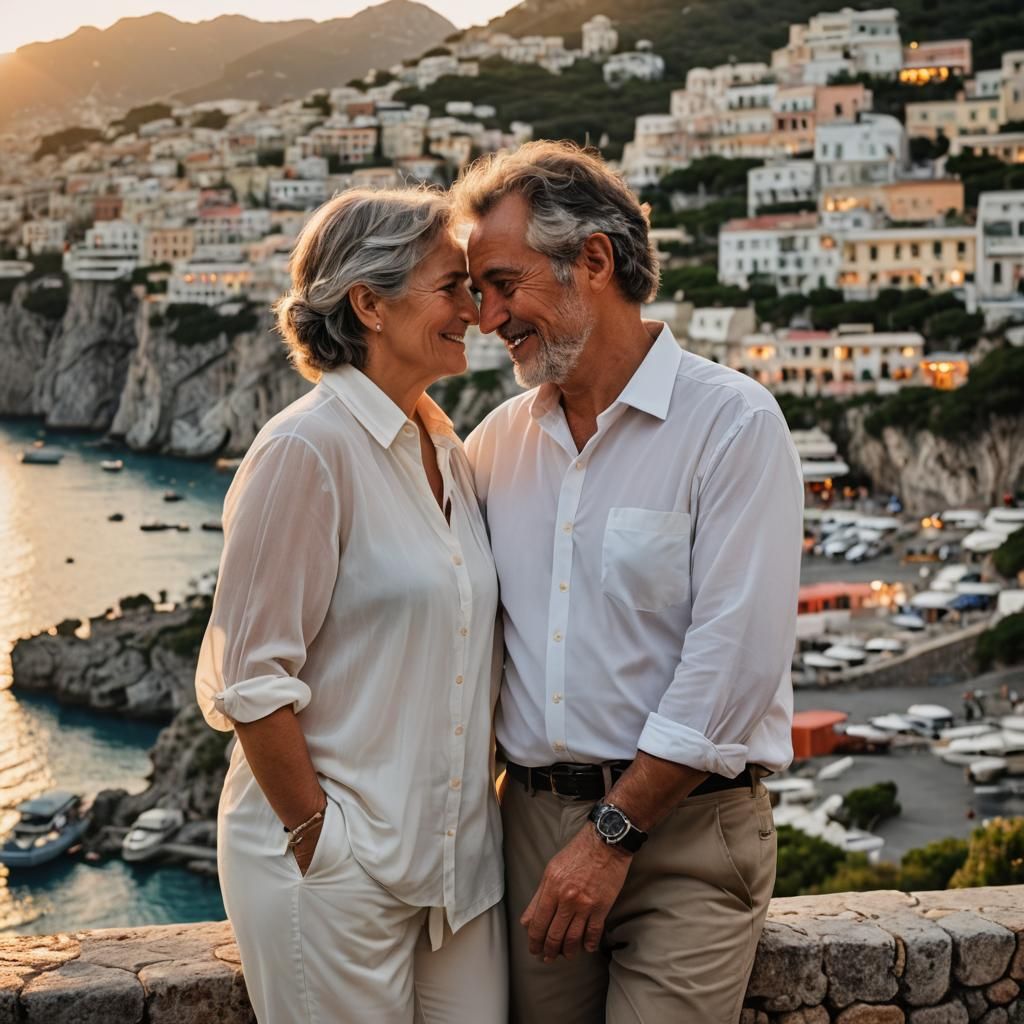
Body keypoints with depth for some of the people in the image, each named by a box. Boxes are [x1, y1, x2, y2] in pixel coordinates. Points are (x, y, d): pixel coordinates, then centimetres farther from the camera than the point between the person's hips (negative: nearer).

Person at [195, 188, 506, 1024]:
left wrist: (484, 794, 11)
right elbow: (253, 678, -16)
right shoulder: (308, 450, -15)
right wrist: (317, 844, -13)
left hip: (460, 854, 7)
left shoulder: (447, 450, 9)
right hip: (336, 862, -7)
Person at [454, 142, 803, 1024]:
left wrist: (614, 831, -14)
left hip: (683, 827, -5)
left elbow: (733, 659, -15)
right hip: (533, 818, 5)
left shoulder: (732, 422, -8)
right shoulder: (497, 441, 9)